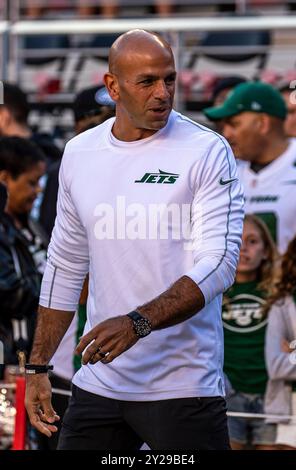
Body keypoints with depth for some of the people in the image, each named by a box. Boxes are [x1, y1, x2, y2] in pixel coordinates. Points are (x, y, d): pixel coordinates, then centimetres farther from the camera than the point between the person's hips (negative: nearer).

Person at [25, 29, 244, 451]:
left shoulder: (207, 152, -7)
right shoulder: (79, 153, 9)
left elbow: (217, 264, -16)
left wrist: (137, 323, -28)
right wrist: (38, 368, 14)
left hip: (182, 386, -5)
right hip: (98, 381, 5)